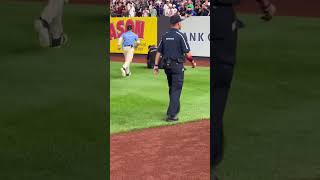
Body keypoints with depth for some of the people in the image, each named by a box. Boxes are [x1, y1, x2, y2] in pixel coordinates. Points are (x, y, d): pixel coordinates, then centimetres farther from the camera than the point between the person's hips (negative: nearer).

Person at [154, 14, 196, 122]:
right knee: (176, 90, -4)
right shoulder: (181, 35, -11)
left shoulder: (165, 36, 6)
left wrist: (156, 65, 9)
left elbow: (159, 52, 6)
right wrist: (193, 62, 4)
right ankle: (171, 115, -8)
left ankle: (175, 110, 32)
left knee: (172, 89, 20)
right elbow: (187, 53, -13)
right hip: (177, 66, -6)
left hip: (166, 65, 6)